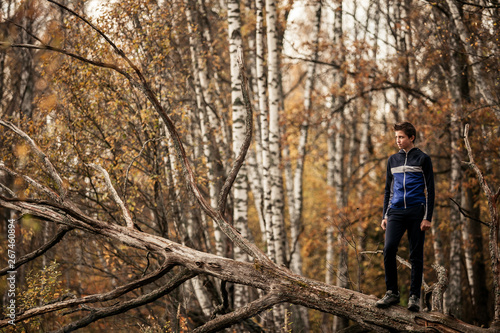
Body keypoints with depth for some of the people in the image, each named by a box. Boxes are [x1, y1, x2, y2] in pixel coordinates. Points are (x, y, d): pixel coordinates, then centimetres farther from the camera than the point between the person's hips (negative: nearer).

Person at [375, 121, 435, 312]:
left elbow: (430, 190, 0)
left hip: (416, 211, -3)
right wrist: (385, 216, 13)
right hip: (396, 212, 3)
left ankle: (414, 297, 5)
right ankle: (392, 293, -3)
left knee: (416, 255, -1)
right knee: (389, 249, -12)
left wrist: (428, 217, -7)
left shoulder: (423, 159, 3)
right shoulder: (392, 160, 16)